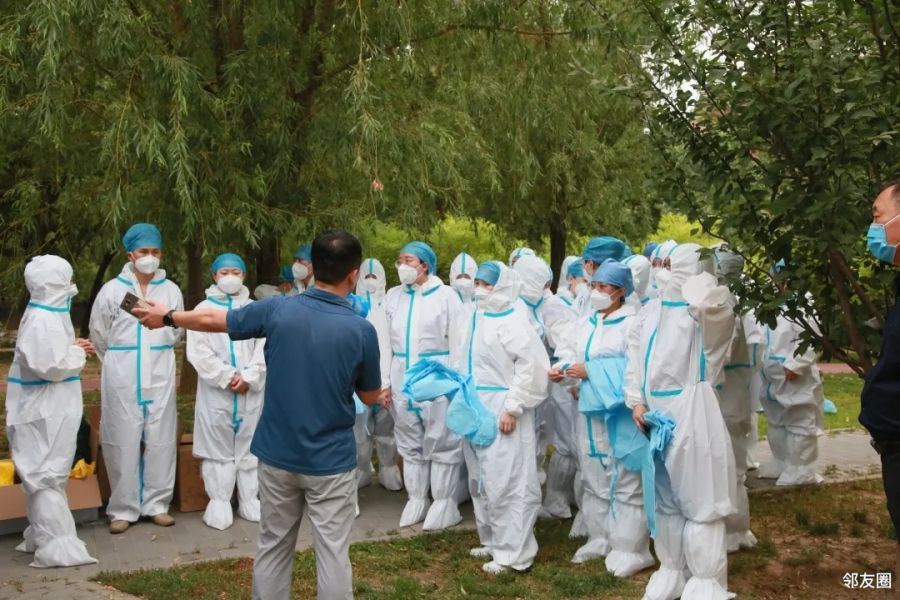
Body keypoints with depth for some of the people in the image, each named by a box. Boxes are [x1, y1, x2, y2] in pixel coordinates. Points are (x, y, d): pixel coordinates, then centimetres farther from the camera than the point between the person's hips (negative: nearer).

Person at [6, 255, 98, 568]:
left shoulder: (47, 315, 12)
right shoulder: (42, 321, -21)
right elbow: (50, 366, -28)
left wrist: (72, 349, 6)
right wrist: (78, 354, -12)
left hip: (49, 409, 11)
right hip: (44, 411, -11)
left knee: (43, 473, 19)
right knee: (47, 474, -8)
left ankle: (41, 536, 31)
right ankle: (55, 548, -6)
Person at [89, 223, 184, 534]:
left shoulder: (171, 290, 2)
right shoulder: (111, 290, -2)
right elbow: (99, 335, 9)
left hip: (161, 377, 2)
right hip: (122, 378, -1)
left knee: (160, 441, 4)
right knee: (123, 442, 1)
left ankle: (157, 503, 15)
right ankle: (123, 508, 10)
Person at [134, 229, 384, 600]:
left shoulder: (278, 310, -8)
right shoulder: (361, 330, -12)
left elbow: (214, 320, 7)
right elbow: (371, 397, 1)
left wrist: (167, 317, 24)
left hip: (277, 455, 3)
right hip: (331, 461, -2)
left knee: (273, 548, 16)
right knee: (333, 552, 4)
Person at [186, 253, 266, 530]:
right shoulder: (204, 308, 7)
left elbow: (264, 347, 1)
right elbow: (198, 351, -3)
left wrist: (249, 377, -12)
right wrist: (227, 376, -12)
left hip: (251, 390, 2)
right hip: (215, 390, -1)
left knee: (249, 445, 5)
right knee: (218, 447, -1)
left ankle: (249, 500, 13)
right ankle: (219, 502, 5)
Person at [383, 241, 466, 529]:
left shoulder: (445, 295, -6)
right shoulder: (393, 296, 8)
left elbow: (458, 341, -5)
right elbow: (385, 342, 8)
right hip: (402, 376, 5)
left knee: (441, 439, 1)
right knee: (410, 441, 13)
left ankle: (444, 503, 11)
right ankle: (417, 499, 24)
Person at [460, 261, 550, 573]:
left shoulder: (512, 321, -15)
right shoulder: (478, 318, 12)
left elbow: (531, 365, -20)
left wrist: (513, 407, -20)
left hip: (502, 411, -9)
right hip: (478, 409, 9)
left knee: (505, 481, -5)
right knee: (481, 480, 17)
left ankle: (513, 552, 3)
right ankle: (493, 540, 30)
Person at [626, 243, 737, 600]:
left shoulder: (703, 312, -11)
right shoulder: (650, 311, 10)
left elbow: (711, 300, -36)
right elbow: (635, 357, 13)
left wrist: (698, 271, -16)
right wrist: (636, 401, 1)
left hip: (690, 414, -7)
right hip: (654, 415, 7)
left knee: (698, 498, 0)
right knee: (663, 497, 16)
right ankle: (672, 570, 31)